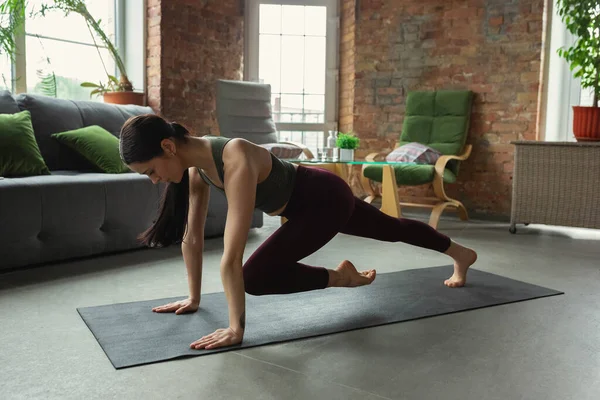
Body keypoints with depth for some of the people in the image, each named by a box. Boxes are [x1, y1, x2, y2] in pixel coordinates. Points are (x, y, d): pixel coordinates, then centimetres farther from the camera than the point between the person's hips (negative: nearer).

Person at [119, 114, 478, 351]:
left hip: (326, 199, -8)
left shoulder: (236, 160, -40)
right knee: (393, 230, 29)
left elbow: (233, 256, -42)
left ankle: (341, 276, 4)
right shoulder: (195, 163, -12)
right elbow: (192, 236, -4)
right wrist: (194, 298, 1)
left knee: (255, 277, -16)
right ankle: (461, 253, 57)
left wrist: (236, 328, -39)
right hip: (303, 203, 8)